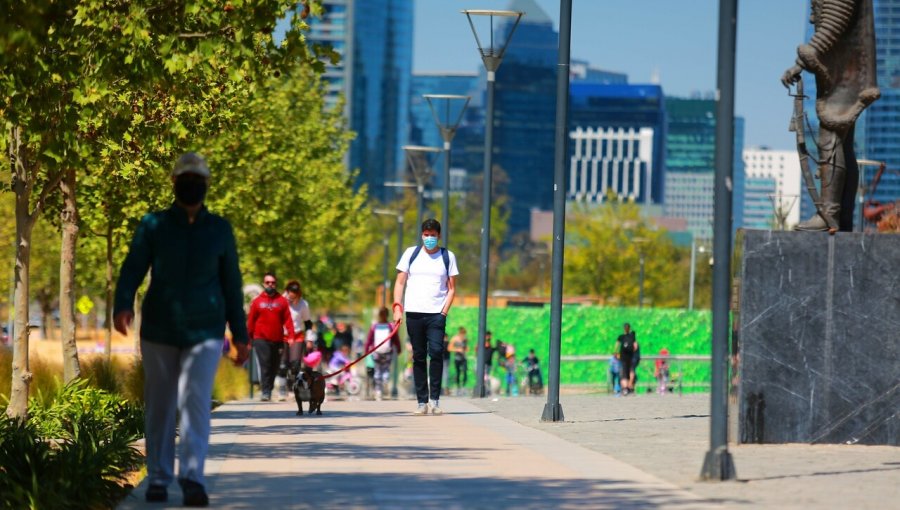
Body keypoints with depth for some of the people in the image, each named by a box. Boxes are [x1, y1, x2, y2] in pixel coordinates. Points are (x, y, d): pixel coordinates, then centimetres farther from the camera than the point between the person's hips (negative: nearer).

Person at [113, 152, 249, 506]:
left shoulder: (219, 230, 6)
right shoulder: (153, 226, 2)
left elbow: (231, 284, 10)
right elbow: (132, 270, -5)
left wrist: (240, 335, 10)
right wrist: (123, 305, -24)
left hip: (205, 331, -1)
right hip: (159, 330, 1)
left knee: (195, 400, -14)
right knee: (160, 407, 5)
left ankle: (192, 477, -21)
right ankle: (158, 478, 14)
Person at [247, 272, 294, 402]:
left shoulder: (282, 301, 6)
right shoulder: (257, 301, 5)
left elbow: (288, 319, 1)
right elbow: (251, 321, 6)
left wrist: (291, 336, -9)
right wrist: (249, 338, 4)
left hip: (277, 340, 2)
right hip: (261, 339, -2)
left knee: (274, 367, 9)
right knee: (265, 365, -12)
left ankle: (269, 390, 23)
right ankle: (265, 392, -15)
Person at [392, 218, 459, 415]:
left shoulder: (448, 257, 7)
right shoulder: (411, 253, 9)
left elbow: (452, 288, 8)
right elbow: (400, 282, 10)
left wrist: (444, 311, -5)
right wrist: (397, 307, -2)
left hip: (436, 314, -1)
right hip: (414, 313, 1)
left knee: (436, 353, -15)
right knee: (419, 357, 3)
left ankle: (435, 399, -10)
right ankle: (422, 402, 7)